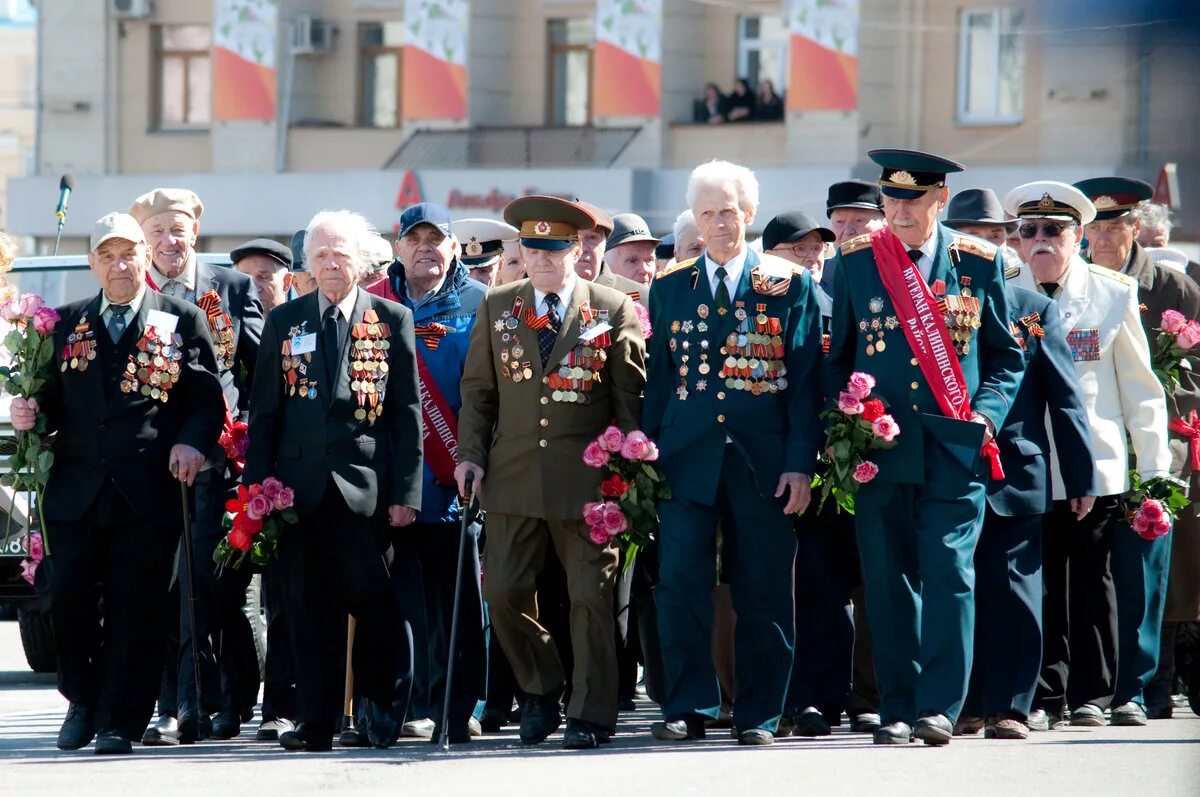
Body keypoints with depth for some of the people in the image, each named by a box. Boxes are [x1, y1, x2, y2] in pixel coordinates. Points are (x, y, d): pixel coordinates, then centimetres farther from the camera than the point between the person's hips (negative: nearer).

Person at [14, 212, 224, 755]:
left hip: (148, 489, -2)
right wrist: (31, 414, -6)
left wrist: (192, 443, -15)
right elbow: (54, 399, 16)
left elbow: (208, 399, 2)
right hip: (76, 487, 3)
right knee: (68, 601, -1)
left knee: (135, 610, -2)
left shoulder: (182, 321, 6)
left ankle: (118, 723, 4)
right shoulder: (67, 324, 15)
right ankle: (82, 702, 21)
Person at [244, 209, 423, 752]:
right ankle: (316, 721, 5)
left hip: (366, 484, -2)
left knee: (372, 600, -2)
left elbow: (407, 412, 3)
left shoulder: (393, 321, 6)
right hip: (301, 482, 2)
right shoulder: (284, 322, 10)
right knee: (308, 606, 1)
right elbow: (264, 411, 10)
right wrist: (258, 483, 2)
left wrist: (405, 491, -4)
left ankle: (378, 702, 18)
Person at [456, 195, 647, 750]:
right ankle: (540, 693, 22)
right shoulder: (496, 309, 10)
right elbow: (477, 390, 13)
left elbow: (631, 397, 3)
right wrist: (470, 454, 2)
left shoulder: (613, 311, 1)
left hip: (586, 478, -3)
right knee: (504, 590, 1)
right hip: (513, 476, 3)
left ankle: (591, 714, 6)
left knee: (591, 596, -1)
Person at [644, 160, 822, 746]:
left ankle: (758, 714, 9)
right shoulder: (670, 287, 12)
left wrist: (800, 463, -6)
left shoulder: (789, 285, 5)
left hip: (763, 461, -1)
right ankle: (687, 707, -1)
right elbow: (659, 377, 12)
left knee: (763, 594, 1)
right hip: (686, 457, 1)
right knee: (679, 585, -9)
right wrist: (648, 455, 4)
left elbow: (805, 381, 2)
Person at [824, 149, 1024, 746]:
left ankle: (939, 707, -7)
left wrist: (987, 414, -4)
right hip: (880, 445, 1)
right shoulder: (855, 263, 7)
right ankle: (898, 709, 10)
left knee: (949, 571, -10)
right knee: (888, 580, 2)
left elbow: (1006, 355, 11)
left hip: (955, 449, -1)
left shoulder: (977, 263, 6)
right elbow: (837, 356, 14)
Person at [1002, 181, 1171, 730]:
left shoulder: (1113, 295, 3)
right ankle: (1045, 697, 6)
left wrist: (1153, 468, 4)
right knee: (1040, 586, 0)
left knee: (1092, 581, 3)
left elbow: (1140, 389, 6)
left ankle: (1091, 695, 12)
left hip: (1096, 464, -1)